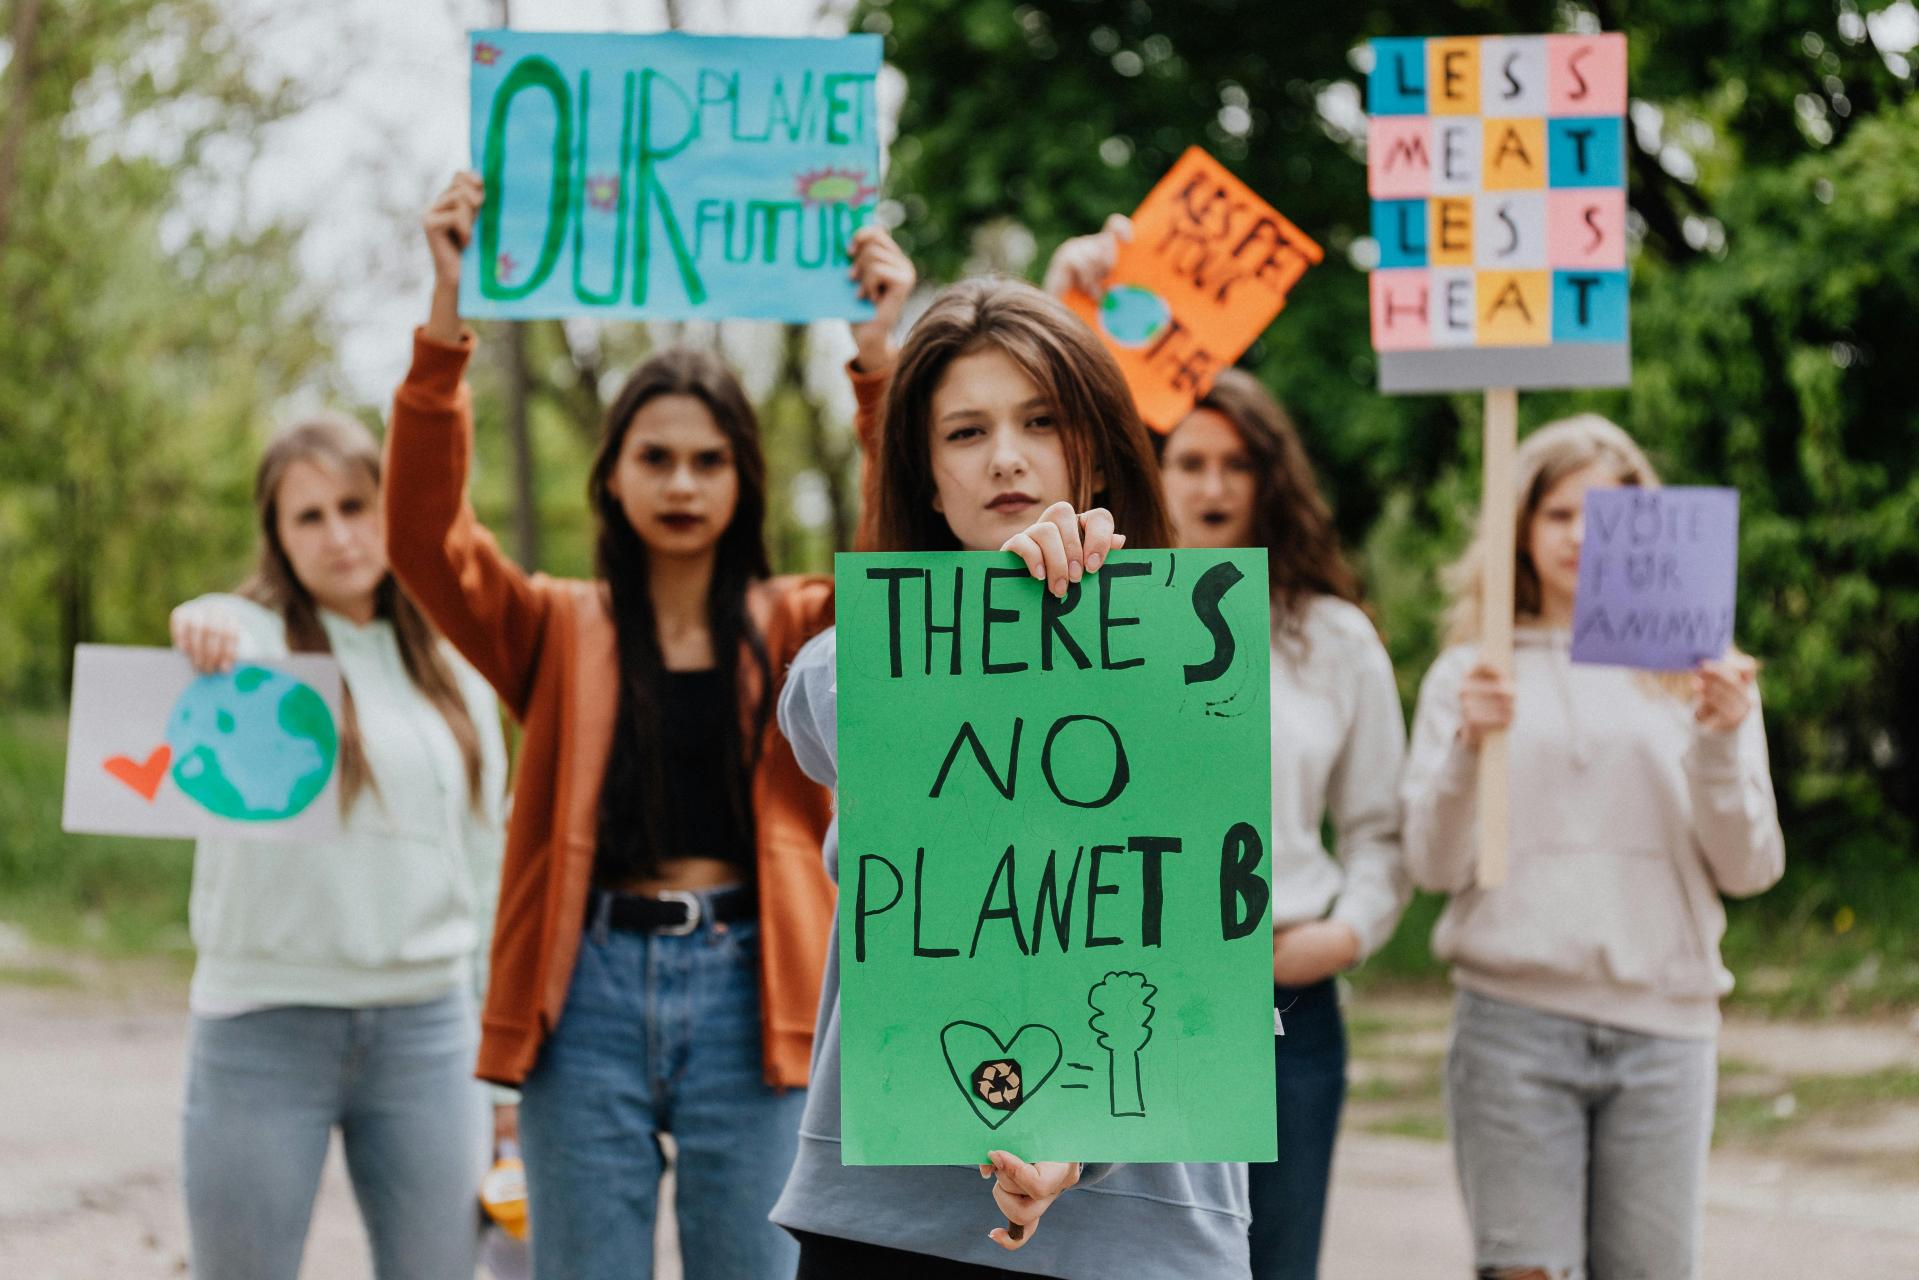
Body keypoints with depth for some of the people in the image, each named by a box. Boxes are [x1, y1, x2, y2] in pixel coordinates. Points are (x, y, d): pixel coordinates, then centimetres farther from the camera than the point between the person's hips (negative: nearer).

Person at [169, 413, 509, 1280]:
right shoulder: (250, 639, 0)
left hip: (426, 1025, 3)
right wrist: (201, 630, -52)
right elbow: (220, 642, -27)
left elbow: (484, 864, 14)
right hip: (263, 1026, -3)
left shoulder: (454, 672, 11)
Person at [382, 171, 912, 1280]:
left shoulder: (796, 631, 9)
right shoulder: (559, 632, 10)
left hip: (747, 991, 0)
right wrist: (446, 325, -18)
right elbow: (426, 536, -5)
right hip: (589, 991, 1)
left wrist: (884, 364, -22)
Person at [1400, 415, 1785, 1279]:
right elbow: (1434, 866, 4)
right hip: (1513, 1018, -1)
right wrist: (1468, 746, -11)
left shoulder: (1699, 675, 11)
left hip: (1663, 1023, 1)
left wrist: (1721, 743, -9)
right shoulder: (1470, 676, 10)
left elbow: (1748, 869, 6)